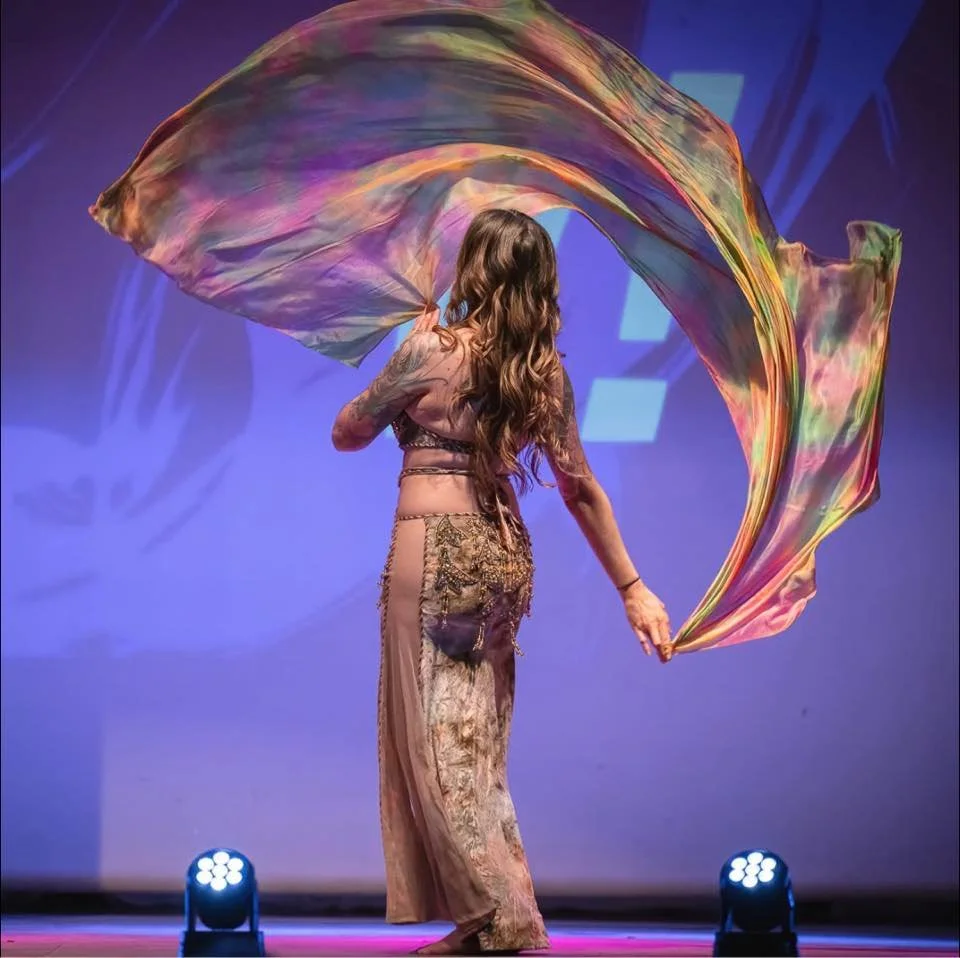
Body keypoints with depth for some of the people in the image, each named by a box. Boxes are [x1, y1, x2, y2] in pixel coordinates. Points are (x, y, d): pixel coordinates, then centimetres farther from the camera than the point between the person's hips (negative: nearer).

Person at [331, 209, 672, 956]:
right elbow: (581, 488, 8)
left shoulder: (431, 349, -10)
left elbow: (347, 434, 2)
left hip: (435, 551, -6)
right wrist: (632, 586, 14)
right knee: (479, 748, 13)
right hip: (505, 554, 6)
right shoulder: (546, 370, 5)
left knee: (435, 743, 0)